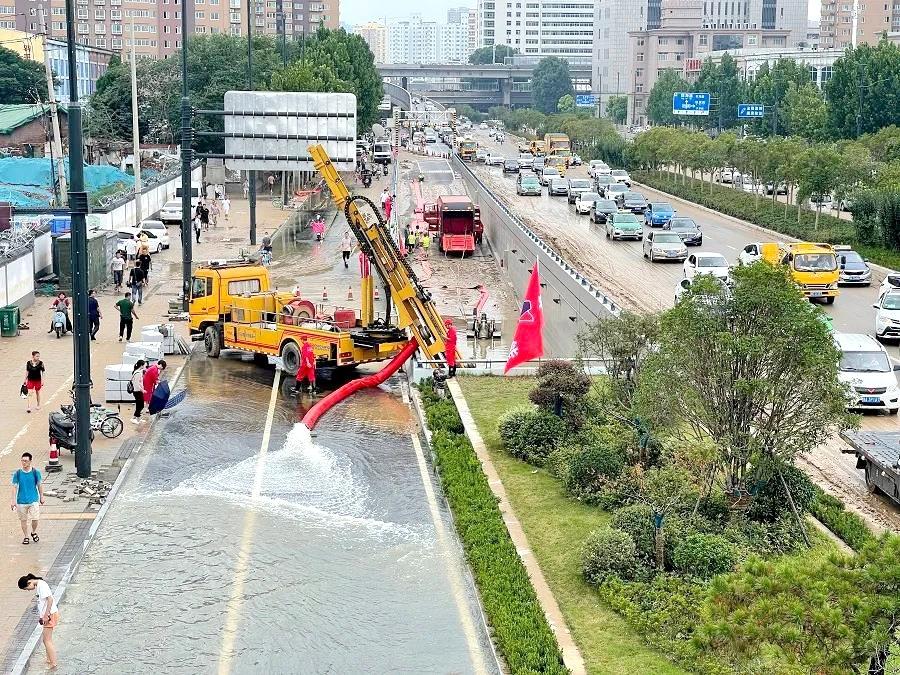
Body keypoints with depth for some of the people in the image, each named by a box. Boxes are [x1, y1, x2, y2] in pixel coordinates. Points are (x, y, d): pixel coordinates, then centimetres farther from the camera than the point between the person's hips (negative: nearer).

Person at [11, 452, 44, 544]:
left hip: (34, 500, -1)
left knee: (35, 519, -5)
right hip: (21, 501, 1)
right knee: (23, 519, 8)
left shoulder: (36, 472, -5)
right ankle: (25, 537, 25)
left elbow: (39, 485, 6)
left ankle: (34, 532, 24)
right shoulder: (17, 473, -4)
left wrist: (41, 497, 12)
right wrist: (13, 501, -3)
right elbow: (15, 487, 0)